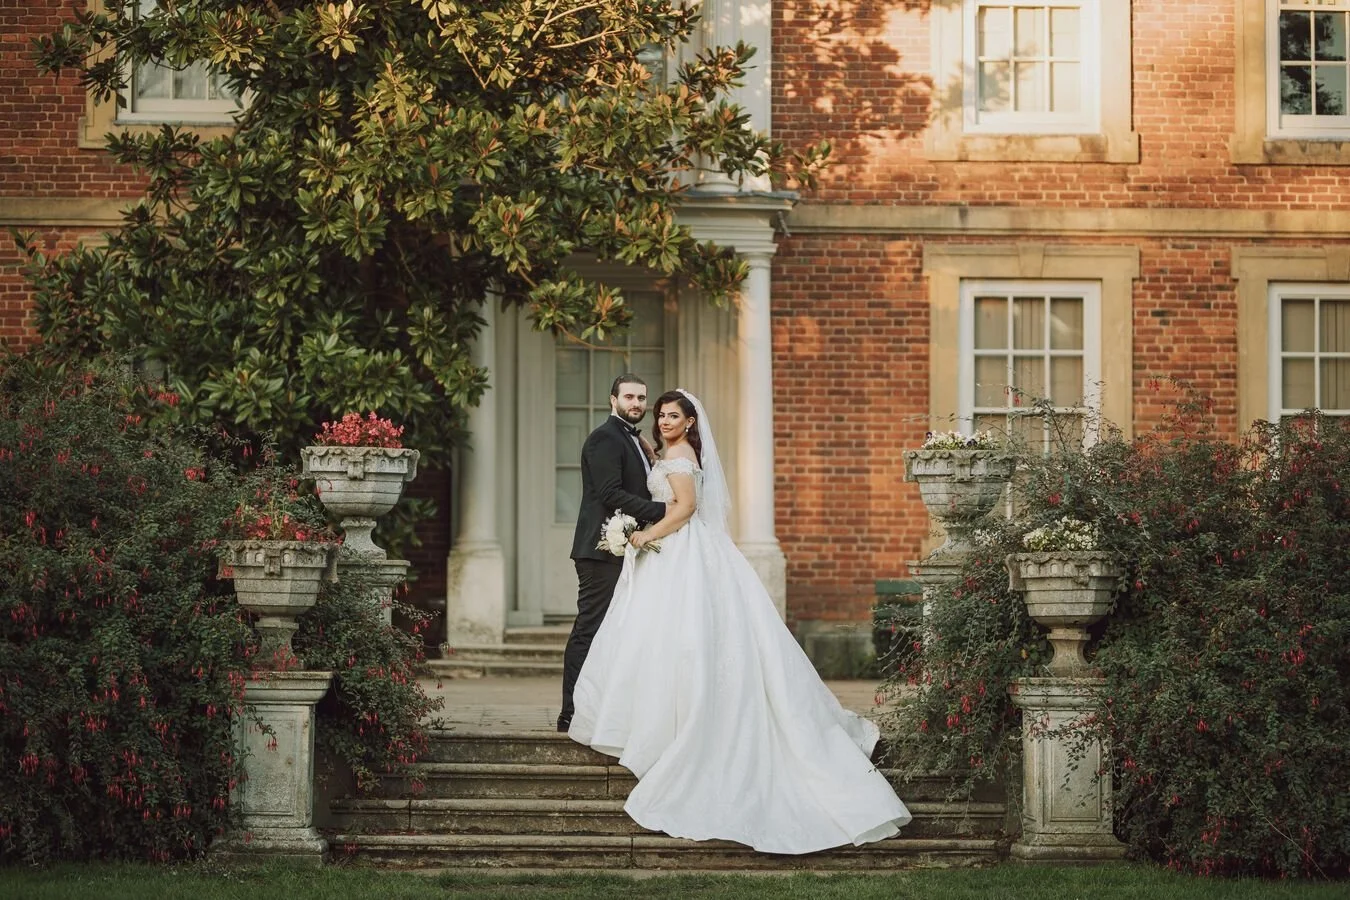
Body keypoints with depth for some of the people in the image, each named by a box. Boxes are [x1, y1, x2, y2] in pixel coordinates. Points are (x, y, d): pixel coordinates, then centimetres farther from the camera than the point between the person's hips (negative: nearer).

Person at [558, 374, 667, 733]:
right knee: (589, 631, -9)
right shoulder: (604, 439, -9)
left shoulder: (634, 441, 22)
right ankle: (572, 714, -8)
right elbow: (611, 494, -19)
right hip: (603, 550, -10)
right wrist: (662, 511, -20)